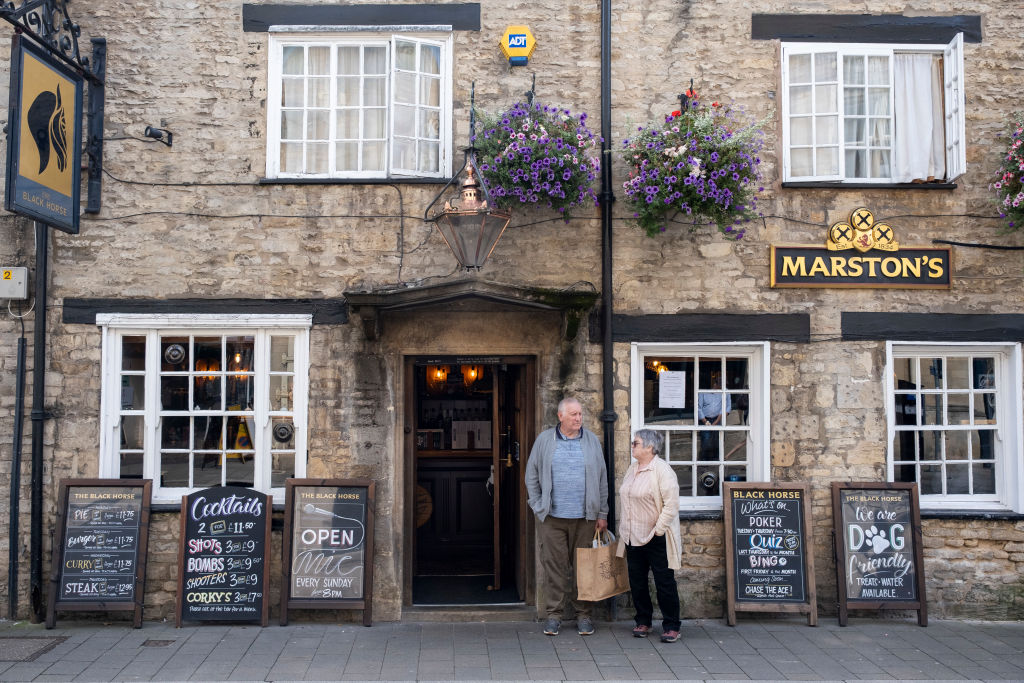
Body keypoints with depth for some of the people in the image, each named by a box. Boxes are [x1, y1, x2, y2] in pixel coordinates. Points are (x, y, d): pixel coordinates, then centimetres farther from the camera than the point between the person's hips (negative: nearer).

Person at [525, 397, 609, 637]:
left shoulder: (591, 441, 8)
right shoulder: (544, 440, 5)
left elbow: (602, 480, 10)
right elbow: (532, 476, 9)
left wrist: (602, 514, 7)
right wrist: (538, 507, 2)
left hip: (584, 517, 1)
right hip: (552, 517, -1)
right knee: (554, 565, 2)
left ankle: (584, 614, 16)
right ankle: (554, 613, 13)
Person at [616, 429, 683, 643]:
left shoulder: (662, 470, -14)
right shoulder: (632, 468, 12)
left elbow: (671, 504, -18)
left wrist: (658, 529, -19)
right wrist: (623, 527, 16)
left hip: (656, 538, -8)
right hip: (633, 537, 8)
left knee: (664, 582, 0)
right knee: (637, 582, 12)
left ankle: (671, 626, 9)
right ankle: (643, 622, 24)